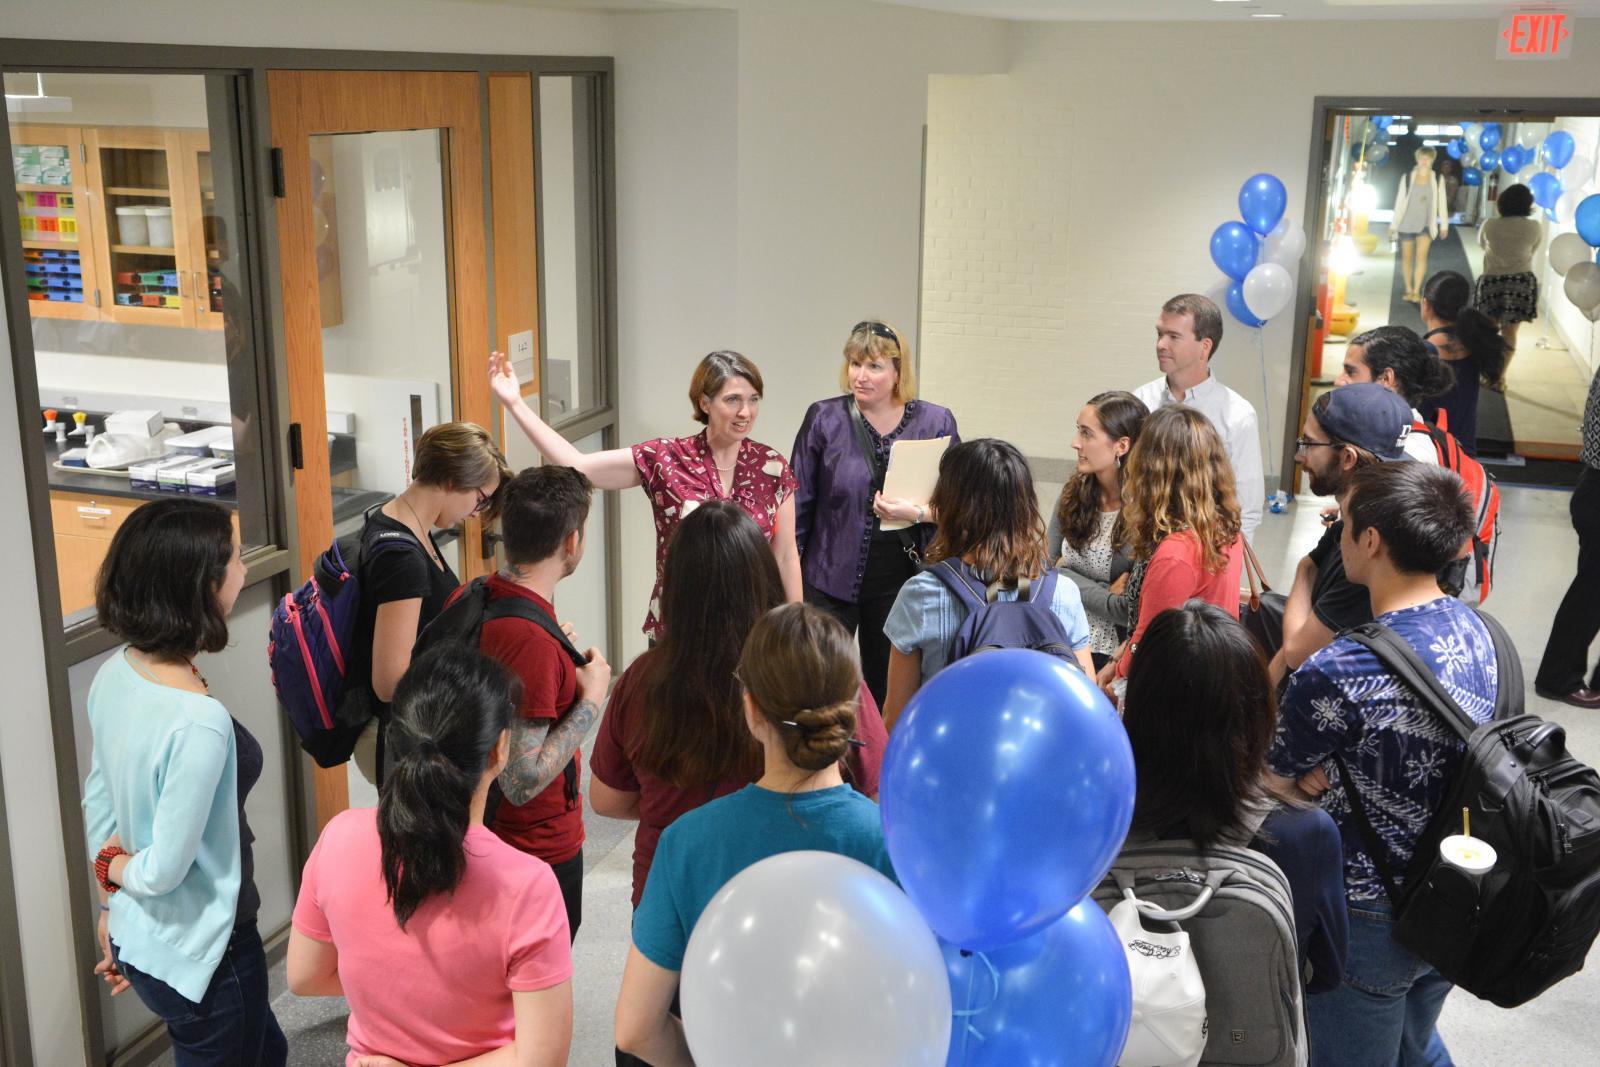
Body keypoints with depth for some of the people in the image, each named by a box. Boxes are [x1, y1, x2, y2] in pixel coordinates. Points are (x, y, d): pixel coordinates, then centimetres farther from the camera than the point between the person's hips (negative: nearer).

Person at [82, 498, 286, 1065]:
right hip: (199, 956, -8)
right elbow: (164, 871, -25)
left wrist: (112, 909, 18)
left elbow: (98, 800, 7)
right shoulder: (200, 722, -32)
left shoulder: (115, 673, -6)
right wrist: (116, 868, -3)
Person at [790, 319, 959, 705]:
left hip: (901, 582, 1)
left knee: (887, 690, 13)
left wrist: (919, 513, -18)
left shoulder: (936, 422, 0)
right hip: (832, 577, -1)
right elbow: (798, 504, 2)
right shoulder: (824, 419, -1)